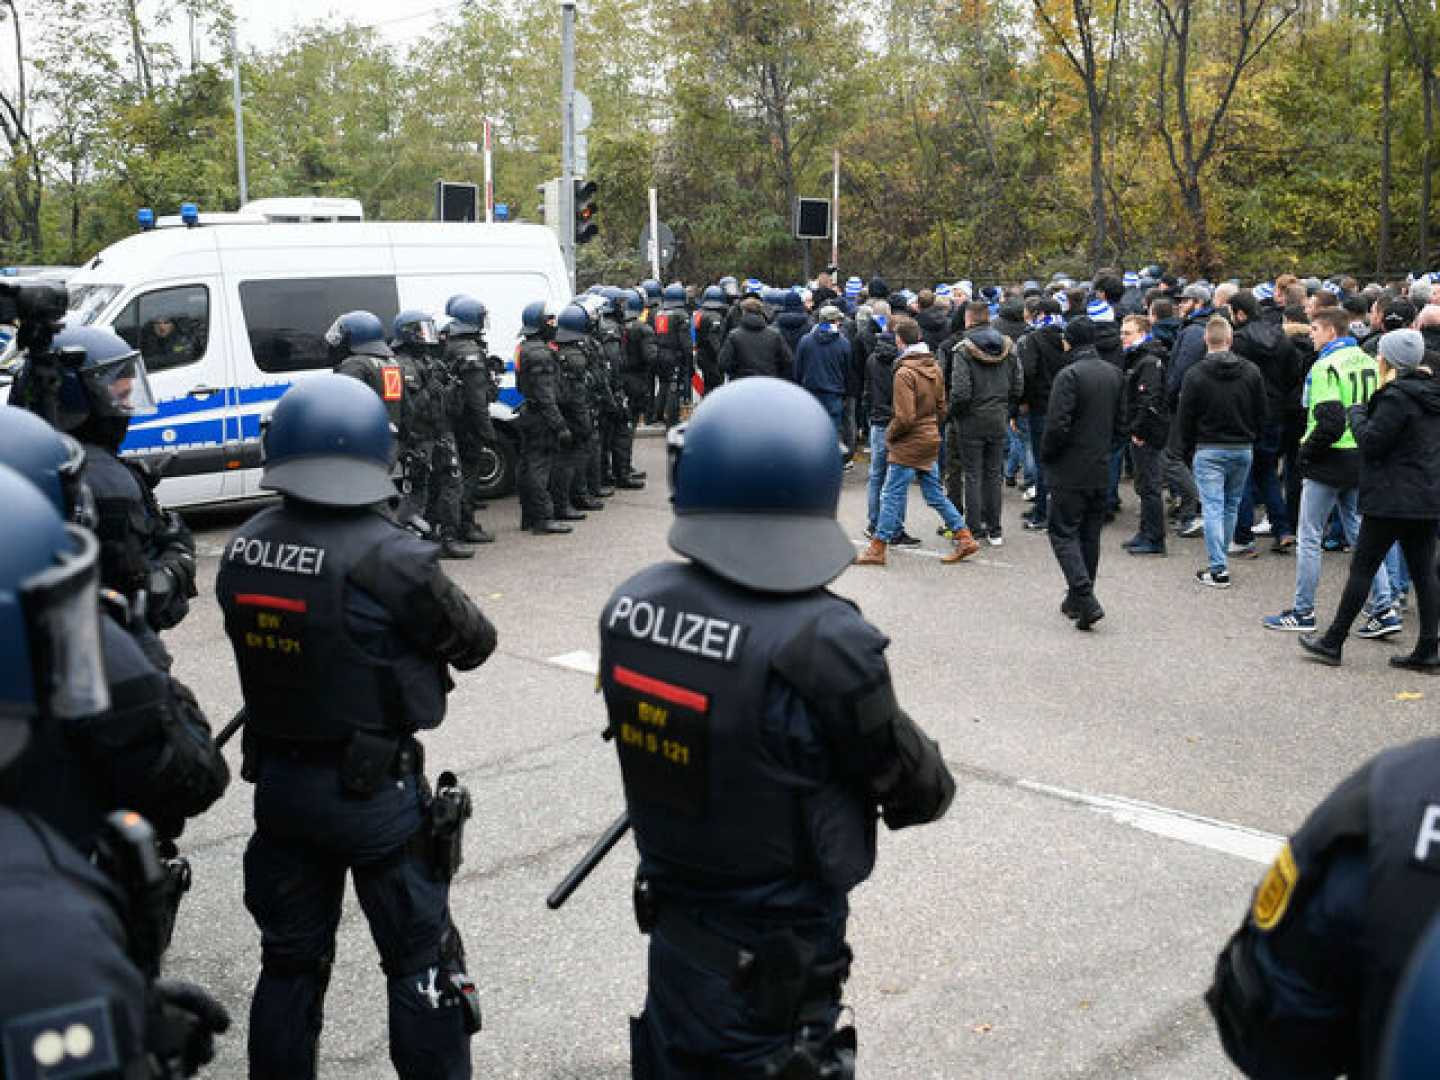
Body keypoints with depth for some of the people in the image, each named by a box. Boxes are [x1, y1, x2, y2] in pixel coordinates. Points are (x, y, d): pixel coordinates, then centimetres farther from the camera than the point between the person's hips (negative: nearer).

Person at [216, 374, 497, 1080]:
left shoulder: (241, 551, -4)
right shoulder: (389, 558, -22)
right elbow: (473, 644, -8)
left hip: (276, 778, 6)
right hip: (373, 789, -5)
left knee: (290, 960, 20)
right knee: (421, 965, 10)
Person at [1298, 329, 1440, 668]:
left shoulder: (1396, 396, -15)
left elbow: (1371, 442, -17)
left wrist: (1357, 413, 0)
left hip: (1392, 499, -8)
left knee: (1362, 568, -1)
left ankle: (1332, 642, 5)